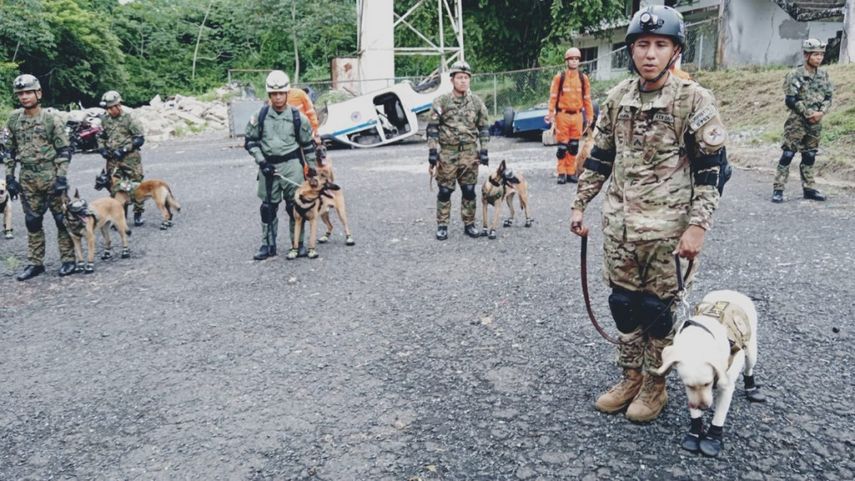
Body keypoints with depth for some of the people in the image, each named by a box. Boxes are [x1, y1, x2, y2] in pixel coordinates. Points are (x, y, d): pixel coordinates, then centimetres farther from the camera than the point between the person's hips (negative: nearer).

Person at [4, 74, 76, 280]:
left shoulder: (51, 118, -7)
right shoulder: (13, 119, 6)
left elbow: (64, 151, -7)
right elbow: (10, 151, 12)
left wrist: (61, 178, -14)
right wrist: (9, 177, 7)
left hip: (51, 176, -4)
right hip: (27, 179, 4)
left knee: (62, 219, 2)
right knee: (32, 222, 10)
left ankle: (68, 259, 13)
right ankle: (35, 263, 18)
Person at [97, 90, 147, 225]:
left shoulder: (130, 119, -8)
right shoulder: (105, 120, 9)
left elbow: (140, 138, -9)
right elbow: (100, 137, 22)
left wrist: (124, 150, -15)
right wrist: (102, 149, 3)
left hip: (130, 158, -5)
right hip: (112, 160, 5)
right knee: (115, 189, 5)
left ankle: (138, 214, 14)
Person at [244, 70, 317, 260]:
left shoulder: (297, 117, -1)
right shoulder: (260, 116, 0)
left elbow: (308, 145, 6)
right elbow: (249, 141, 6)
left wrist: (313, 169, 5)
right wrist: (261, 161, -5)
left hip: (292, 165, -1)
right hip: (268, 166, 2)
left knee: (295, 206, 2)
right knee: (268, 207, 7)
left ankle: (298, 245, 13)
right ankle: (268, 245, 18)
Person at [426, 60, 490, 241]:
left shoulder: (476, 102, 5)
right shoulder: (441, 101, -2)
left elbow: (484, 127, 9)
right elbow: (433, 128, -2)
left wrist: (483, 151, 2)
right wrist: (432, 151, -8)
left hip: (470, 153, 2)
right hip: (447, 153, -2)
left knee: (469, 191, 6)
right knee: (444, 191, 2)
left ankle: (469, 225, 18)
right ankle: (442, 226, 12)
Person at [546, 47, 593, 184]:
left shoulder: (583, 78, 6)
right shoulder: (559, 77, -2)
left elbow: (587, 98, 9)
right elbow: (553, 97, -4)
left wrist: (589, 115, 9)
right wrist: (551, 114, -10)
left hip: (577, 115, 3)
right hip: (563, 115, -3)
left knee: (574, 146, 7)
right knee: (562, 146, 0)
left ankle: (571, 172, 16)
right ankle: (561, 173, 8)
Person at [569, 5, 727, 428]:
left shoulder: (693, 101, -9)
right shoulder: (617, 98, 5)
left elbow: (711, 169, -10)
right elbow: (599, 157, 13)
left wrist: (698, 225, -16)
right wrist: (579, 204, 11)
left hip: (667, 228, -4)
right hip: (619, 223, 5)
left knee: (658, 307, 6)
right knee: (623, 301, 12)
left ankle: (655, 385, 24)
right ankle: (631, 377, 30)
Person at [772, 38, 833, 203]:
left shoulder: (823, 75, 8)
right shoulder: (795, 76, -9)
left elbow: (828, 97, 10)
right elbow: (790, 100, -13)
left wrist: (821, 112, -9)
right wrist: (808, 113, -14)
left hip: (815, 123, 6)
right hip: (797, 122, -6)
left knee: (809, 156, 12)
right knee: (788, 154, -7)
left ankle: (809, 188, 21)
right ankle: (778, 189, -5)